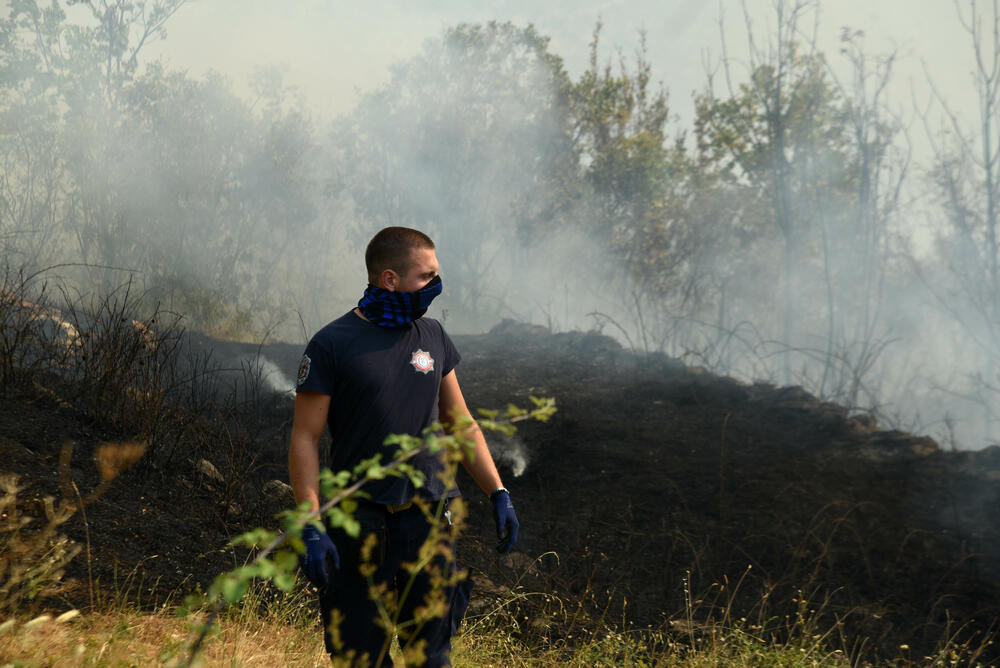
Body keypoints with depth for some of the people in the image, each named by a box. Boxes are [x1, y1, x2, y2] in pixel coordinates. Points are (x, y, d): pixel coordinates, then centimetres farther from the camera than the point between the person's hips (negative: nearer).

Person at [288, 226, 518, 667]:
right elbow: (305, 438, -7)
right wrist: (311, 526, -15)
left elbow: (459, 423, 16)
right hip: (361, 523, -4)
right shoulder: (333, 344, -7)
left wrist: (499, 494, 11)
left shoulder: (433, 336, 9)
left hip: (430, 517, 4)